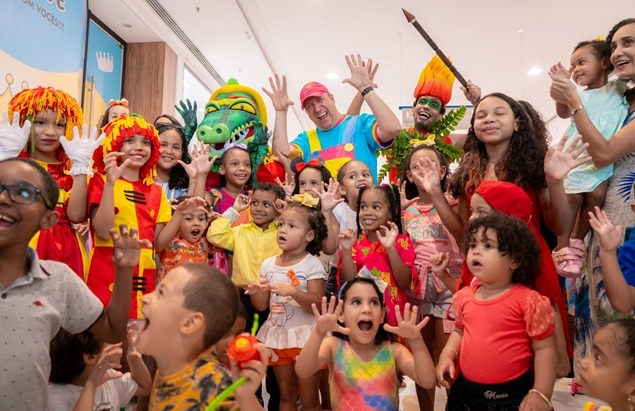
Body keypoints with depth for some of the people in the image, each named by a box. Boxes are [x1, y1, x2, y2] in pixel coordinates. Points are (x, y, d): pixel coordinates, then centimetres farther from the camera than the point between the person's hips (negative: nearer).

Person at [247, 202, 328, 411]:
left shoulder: (312, 264, -12)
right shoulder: (268, 264, 2)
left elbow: (316, 303, -18)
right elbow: (262, 305, 5)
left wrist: (292, 291, -32)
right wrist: (255, 293, -15)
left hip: (304, 336, -5)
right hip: (277, 335, 5)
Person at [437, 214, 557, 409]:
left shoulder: (528, 301, -14)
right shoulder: (465, 296, 1)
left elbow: (545, 348, -10)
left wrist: (541, 393, -13)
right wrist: (447, 355, 1)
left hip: (513, 395, -5)